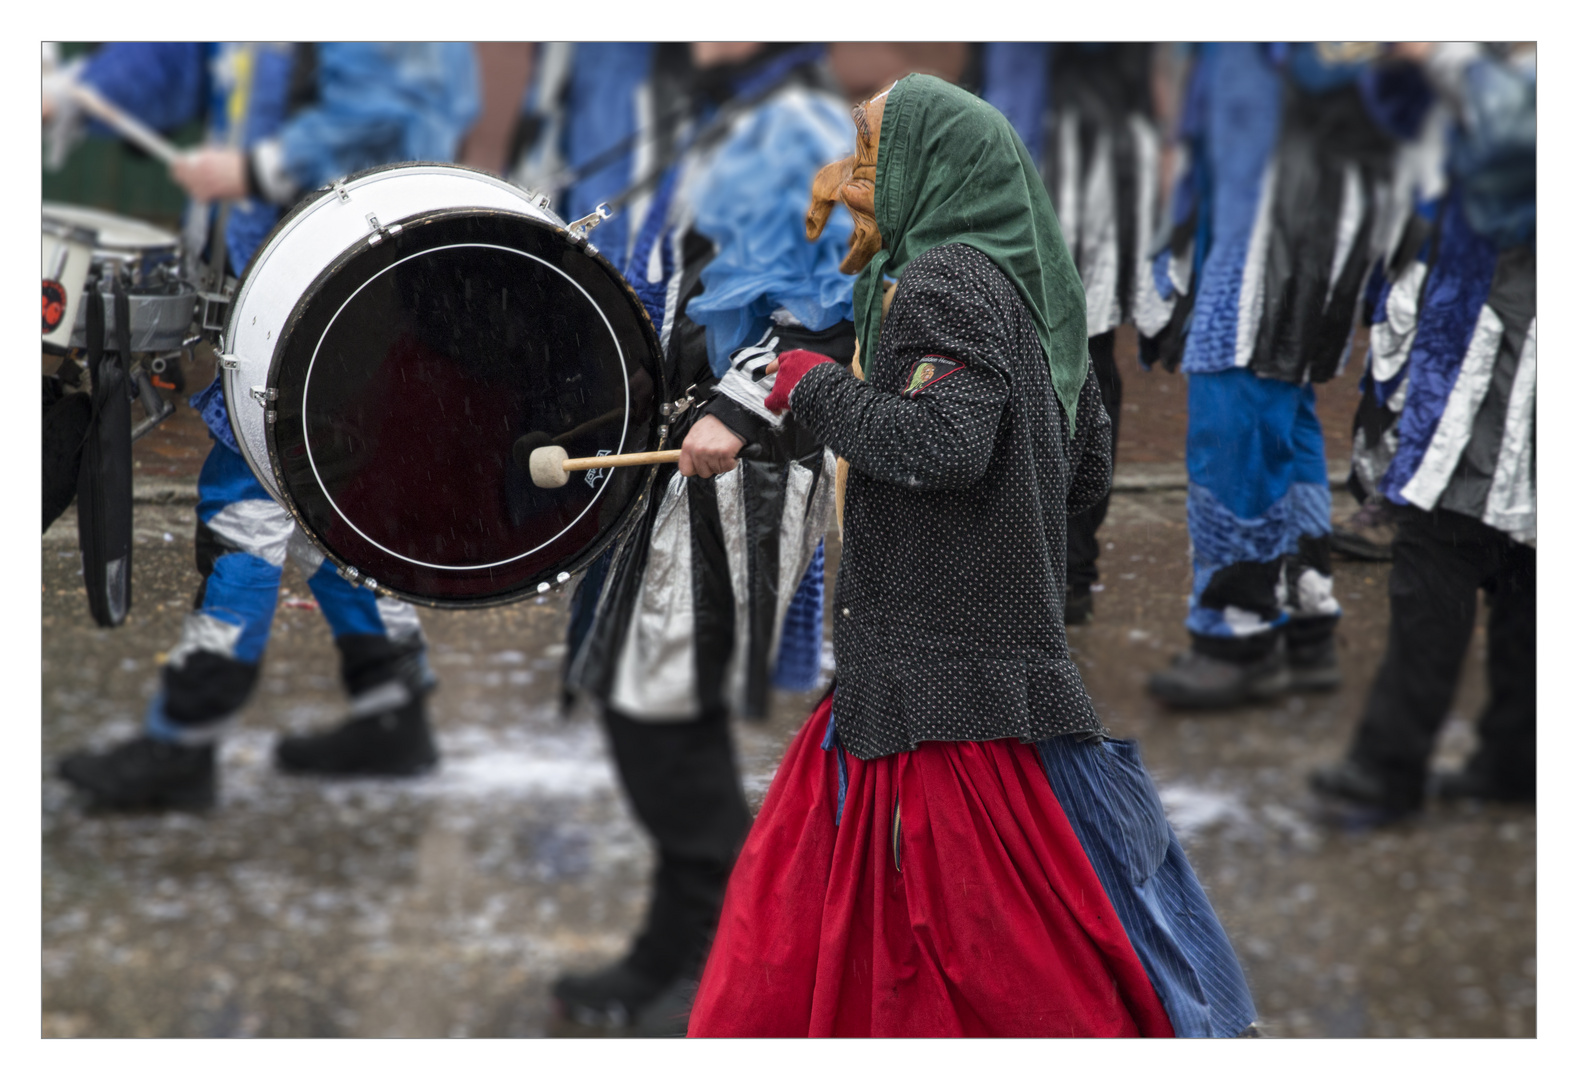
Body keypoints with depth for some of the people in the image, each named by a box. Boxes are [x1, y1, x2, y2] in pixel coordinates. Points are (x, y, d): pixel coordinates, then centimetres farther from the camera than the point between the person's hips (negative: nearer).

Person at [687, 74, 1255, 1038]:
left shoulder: (948, 283, -13)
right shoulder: (1029, 293, 14)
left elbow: (947, 442, -28)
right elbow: (1088, 470, 19)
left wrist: (817, 388, -12)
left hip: (951, 681, -10)